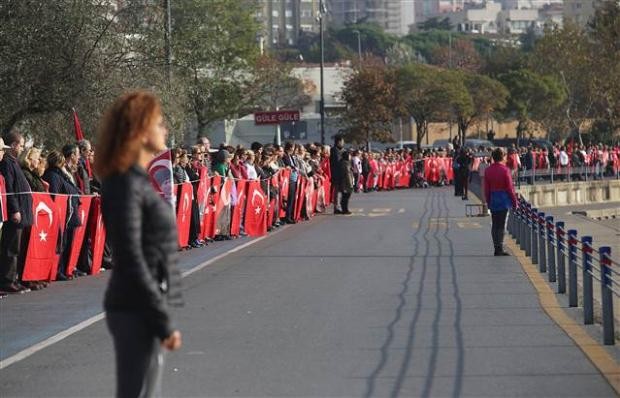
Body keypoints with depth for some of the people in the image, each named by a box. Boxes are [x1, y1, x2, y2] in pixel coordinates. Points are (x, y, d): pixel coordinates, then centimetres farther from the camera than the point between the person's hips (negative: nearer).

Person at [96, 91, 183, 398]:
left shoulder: (136, 180, 14)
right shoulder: (125, 185, -16)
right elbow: (131, 261, -20)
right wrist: (163, 323, -19)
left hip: (144, 308, 10)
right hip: (137, 311, -10)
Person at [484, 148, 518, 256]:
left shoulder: (488, 170, 4)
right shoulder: (504, 170, -11)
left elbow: (486, 189, 7)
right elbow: (510, 187, -10)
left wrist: (488, 202, 15)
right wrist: (514, 201, -2)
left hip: (493, 199, 5)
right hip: (504, 200, -5)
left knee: (494, 225, 10)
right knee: (501, 225, -2)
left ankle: (497, 248, 13)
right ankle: (499, 249, -4)